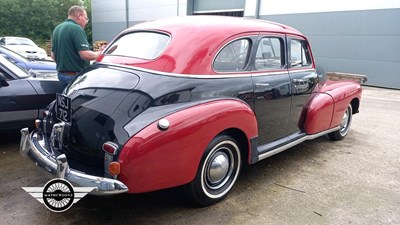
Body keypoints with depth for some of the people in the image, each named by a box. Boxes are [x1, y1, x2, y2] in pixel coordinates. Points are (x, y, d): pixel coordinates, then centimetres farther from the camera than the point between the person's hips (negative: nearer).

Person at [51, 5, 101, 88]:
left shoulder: (57, 29, 15)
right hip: (75, 75, -9)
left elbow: (53, 55, 21)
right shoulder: (76, 28, -15)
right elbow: (85, 55, -24)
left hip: (61, 74, 9)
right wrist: (99, 53, -7)